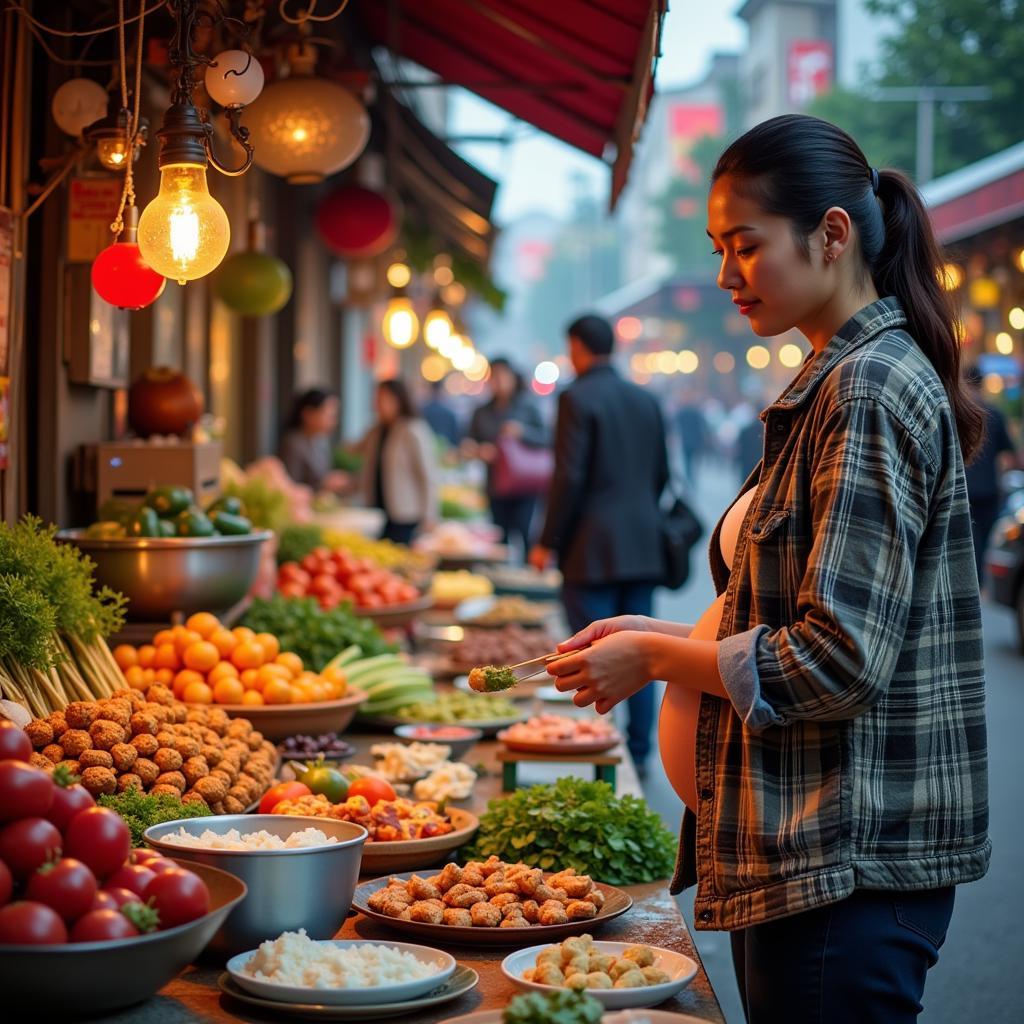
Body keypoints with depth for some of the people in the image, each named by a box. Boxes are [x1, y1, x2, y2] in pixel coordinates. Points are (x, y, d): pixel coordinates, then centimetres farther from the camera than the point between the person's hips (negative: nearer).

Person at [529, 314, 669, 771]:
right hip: (643, 546, 6)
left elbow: (569, 477, -15)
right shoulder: (646, 400, 10)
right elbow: (661, 473, 15)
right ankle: (638, 750, 12)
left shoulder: (578, 398, -10)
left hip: (592, 549, -6)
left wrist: (547, 542, -9)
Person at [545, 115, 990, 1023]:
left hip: (848, 866, -10)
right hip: (808, 854, 10)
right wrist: (672, 639, 9)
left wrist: (659, 659, -10)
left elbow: (841, 661, -21)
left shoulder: (869, 389, -16)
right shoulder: (841, 381, 15)